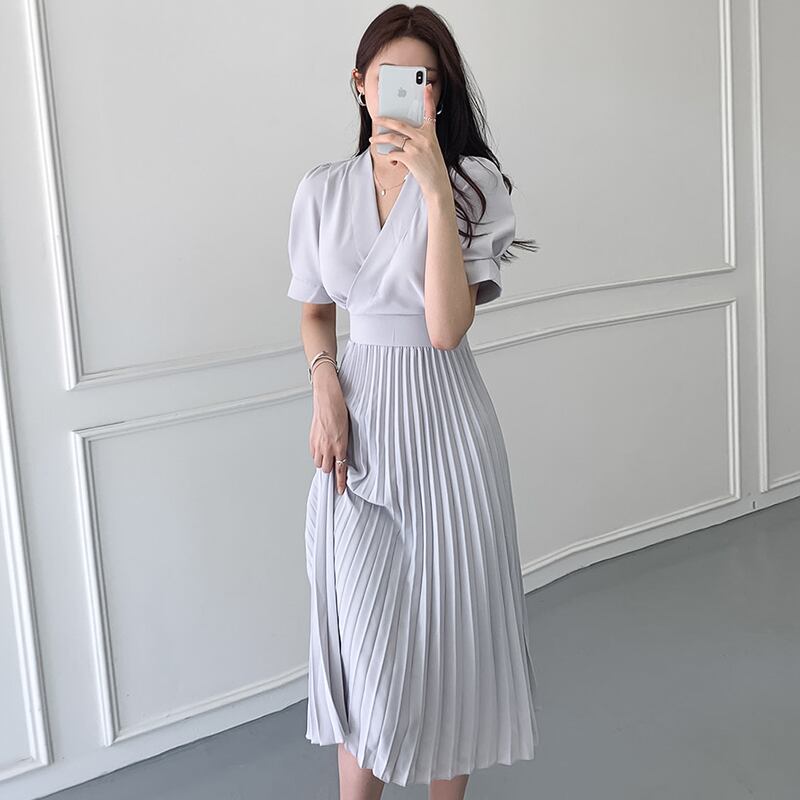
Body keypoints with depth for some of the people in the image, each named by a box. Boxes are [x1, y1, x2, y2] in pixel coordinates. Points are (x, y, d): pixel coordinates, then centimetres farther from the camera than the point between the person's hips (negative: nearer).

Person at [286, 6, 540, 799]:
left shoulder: (472, 182, -5)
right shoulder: (321, 190, 5)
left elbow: (447, 326, -16)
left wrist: (435, 189, -21)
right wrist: (324, 383, -4)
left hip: (443, 417, -2)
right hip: (357, 418, 2)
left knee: (446, 622, 6)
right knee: (365, 632, 1)